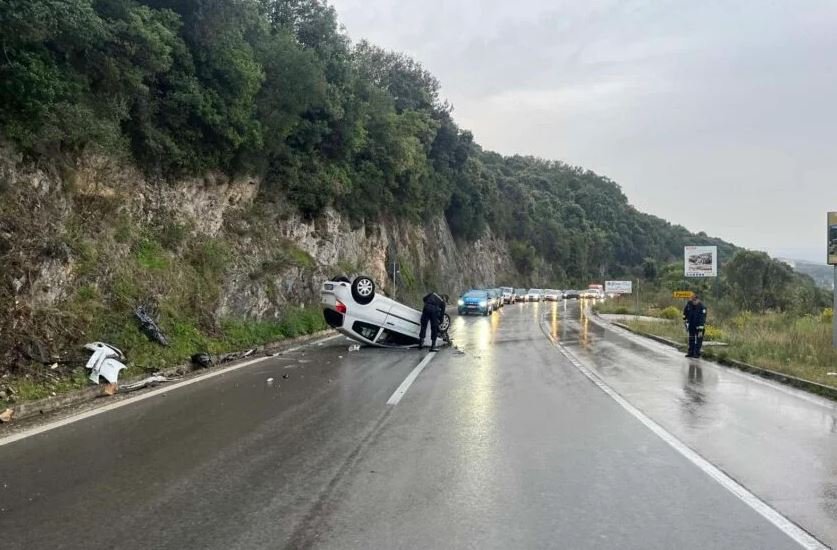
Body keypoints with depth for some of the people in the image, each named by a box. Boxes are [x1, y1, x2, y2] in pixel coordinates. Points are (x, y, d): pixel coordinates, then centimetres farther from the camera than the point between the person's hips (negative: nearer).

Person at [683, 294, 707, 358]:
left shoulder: (702, 307, -27)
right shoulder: (689, 303, -13)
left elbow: (702, 319, -29)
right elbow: (685, 312, 4)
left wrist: (701, 331, -32)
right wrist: (686, 325, 7)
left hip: (699, 325, -5)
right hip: (691, 325, 5)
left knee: (698, 338, -3)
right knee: (691, 338, 10)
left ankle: (697, 353, 3)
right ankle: (691, 353, 17)